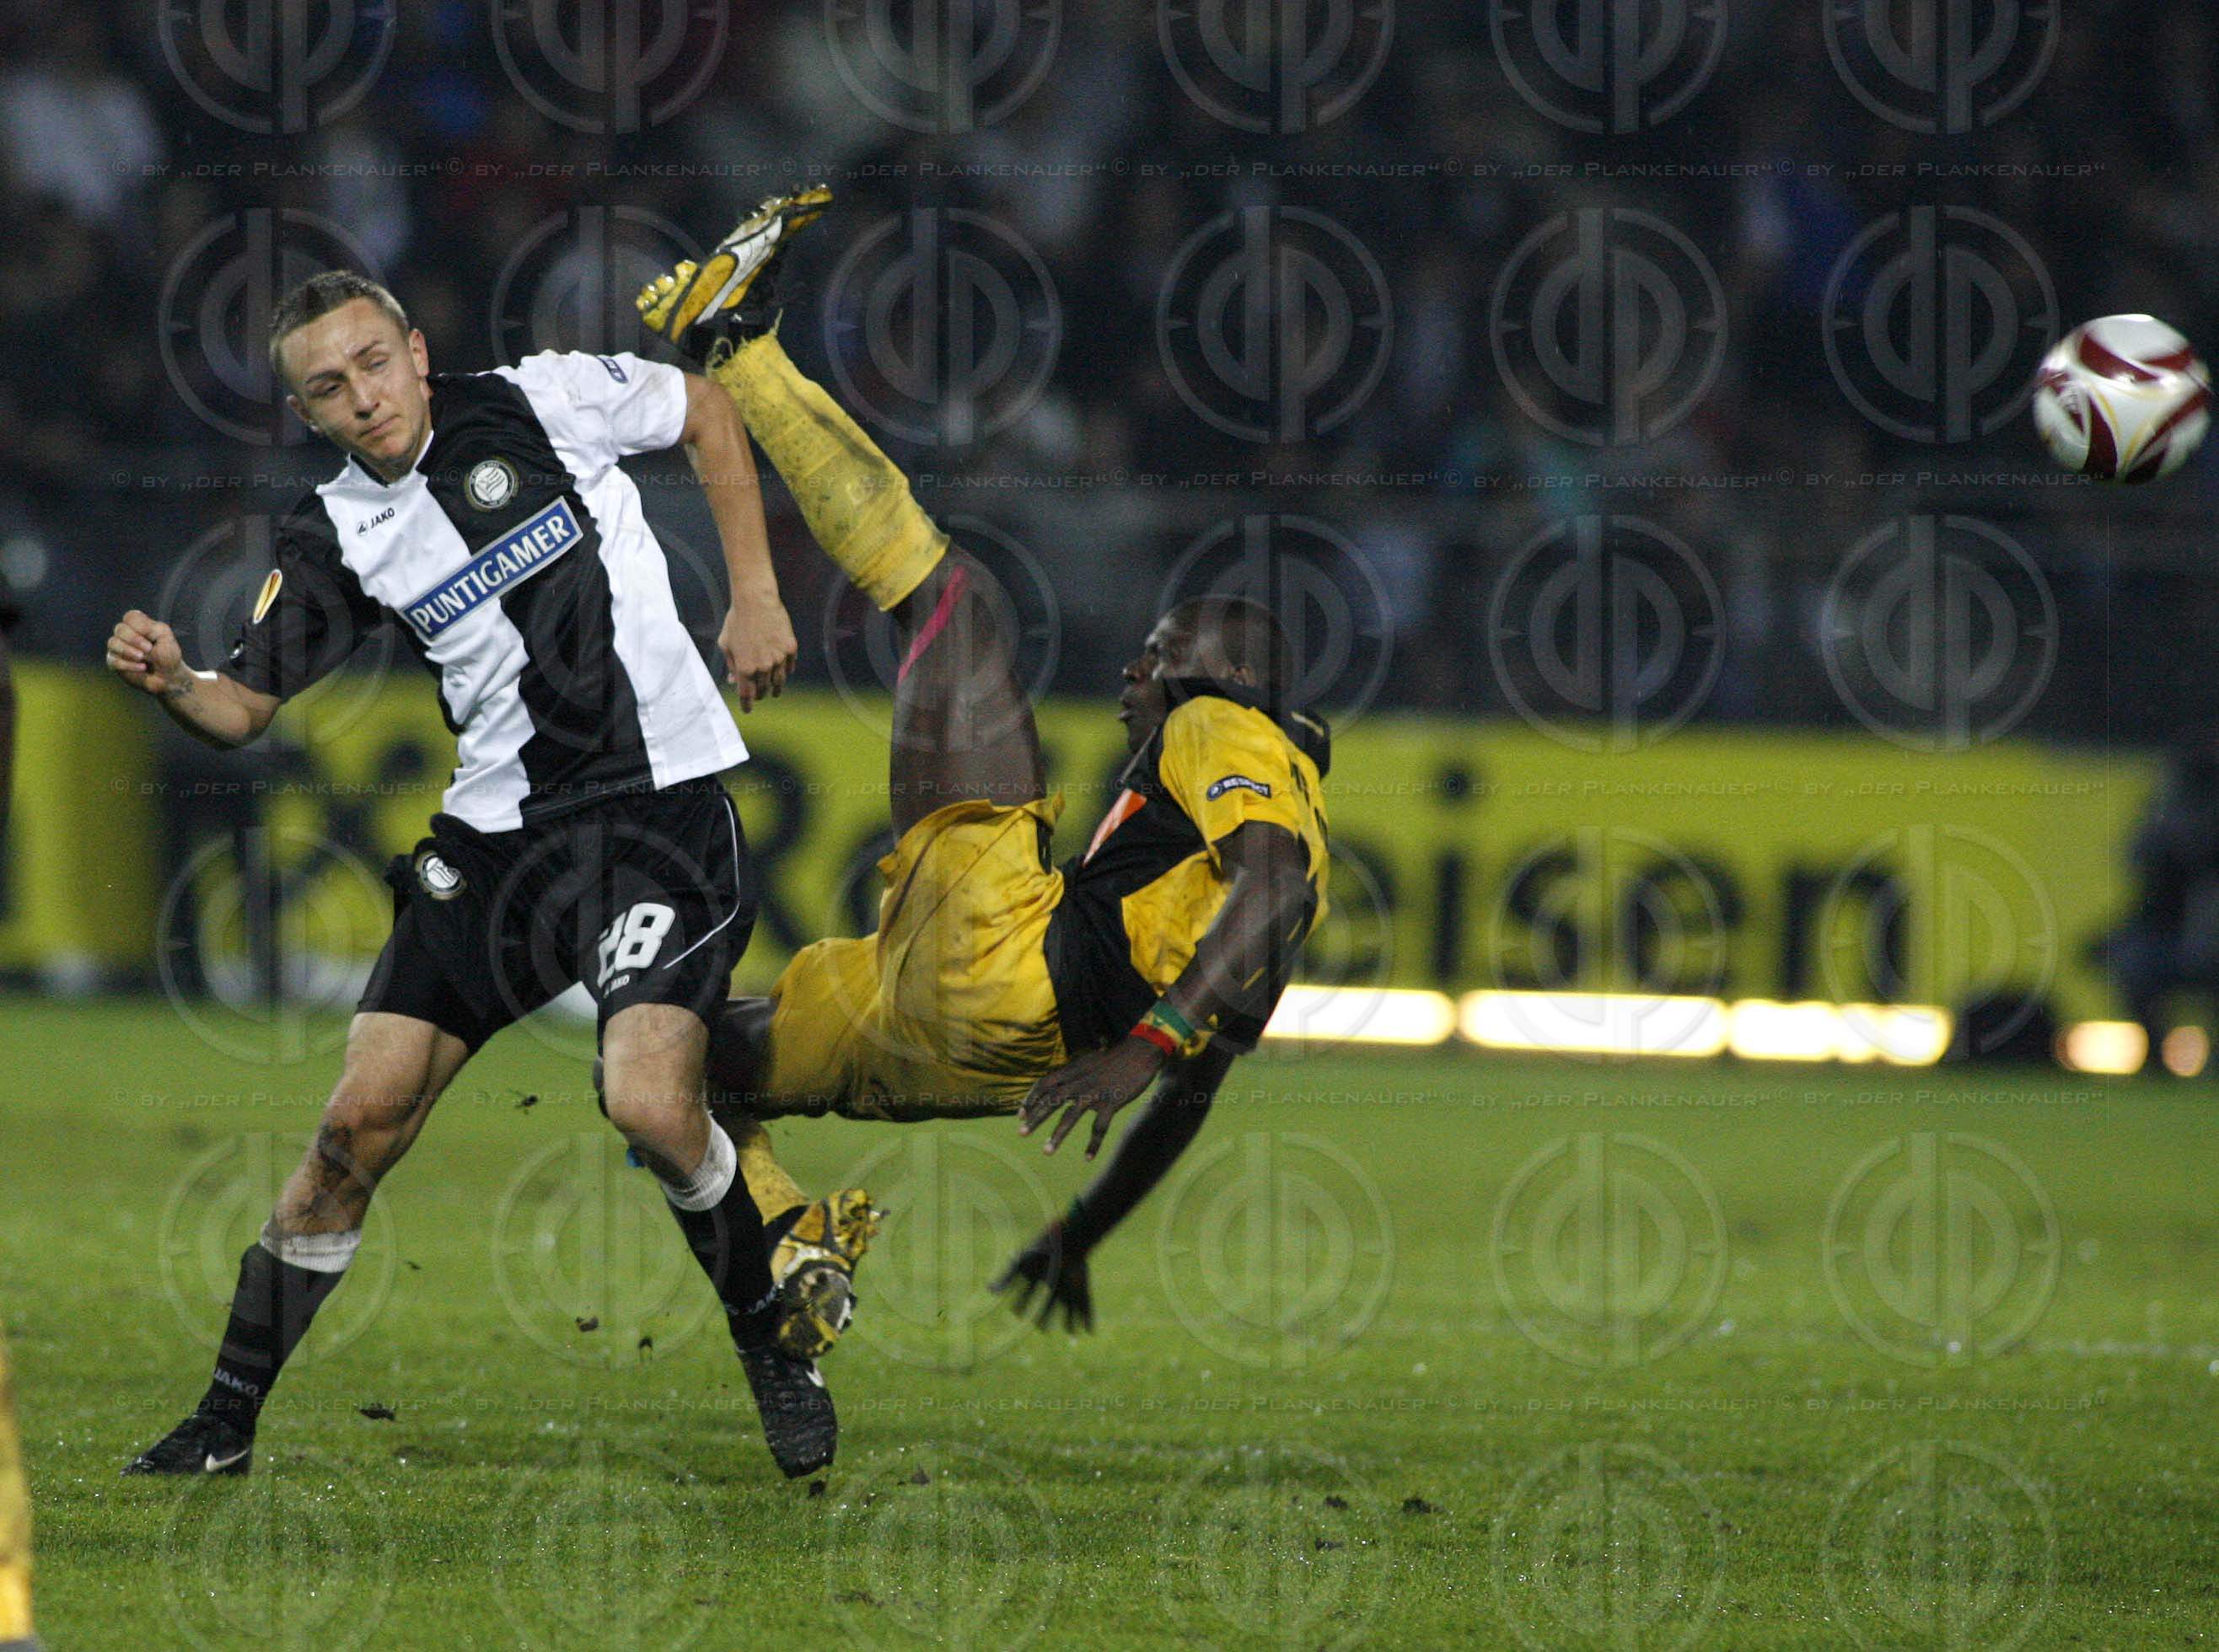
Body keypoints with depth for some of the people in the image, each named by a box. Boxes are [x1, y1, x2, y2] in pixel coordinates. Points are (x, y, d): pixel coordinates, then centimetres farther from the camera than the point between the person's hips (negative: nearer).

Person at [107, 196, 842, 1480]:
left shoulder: (544, 403, -4)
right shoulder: (336, 540, 4)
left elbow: (709, 414, 11)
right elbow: (247, 706, 6)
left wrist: (755, 594, 6)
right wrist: (169, 682, -16)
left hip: (662, 803, -4)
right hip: (496, 831, 4)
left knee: (651, 1105, -22)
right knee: (361, 1122, -1)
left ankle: (781, 1354, 3)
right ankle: (230, 1421, 10)